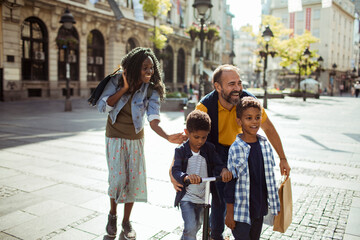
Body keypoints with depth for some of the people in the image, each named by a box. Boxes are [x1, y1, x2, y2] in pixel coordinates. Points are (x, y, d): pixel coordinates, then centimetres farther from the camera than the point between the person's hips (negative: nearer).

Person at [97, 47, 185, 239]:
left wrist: (168, 137, -43)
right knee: (118, 178, -4)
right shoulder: (117, 81, -12)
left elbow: (153, 120, -24)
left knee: (134, 178, 3)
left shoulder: (151, 91, -13)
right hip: (115, 137, -1)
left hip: (135, 139, 1)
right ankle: (112, 215, 25)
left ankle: (126, 221, 23)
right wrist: (124, 89, -23)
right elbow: (102, 106, -16)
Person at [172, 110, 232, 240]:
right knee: (191, 227, -17)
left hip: (203, 196, 4)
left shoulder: (209, 148, -4)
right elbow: (176, 170, -23)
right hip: (186, 197, -4)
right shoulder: (181, 150, -13)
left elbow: (217, 164, -11)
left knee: (197, 225, 22)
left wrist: (224, 170, -35)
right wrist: (186, 177, -45)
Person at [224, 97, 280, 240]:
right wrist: (229, 213, -10)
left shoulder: (265, 145, 0)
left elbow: (270, 176, 9)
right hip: (241, 209, -5)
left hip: (260, 207, 5)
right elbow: (230, 182, -13)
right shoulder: (235, 148, -16)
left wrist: (274, 205, 12)